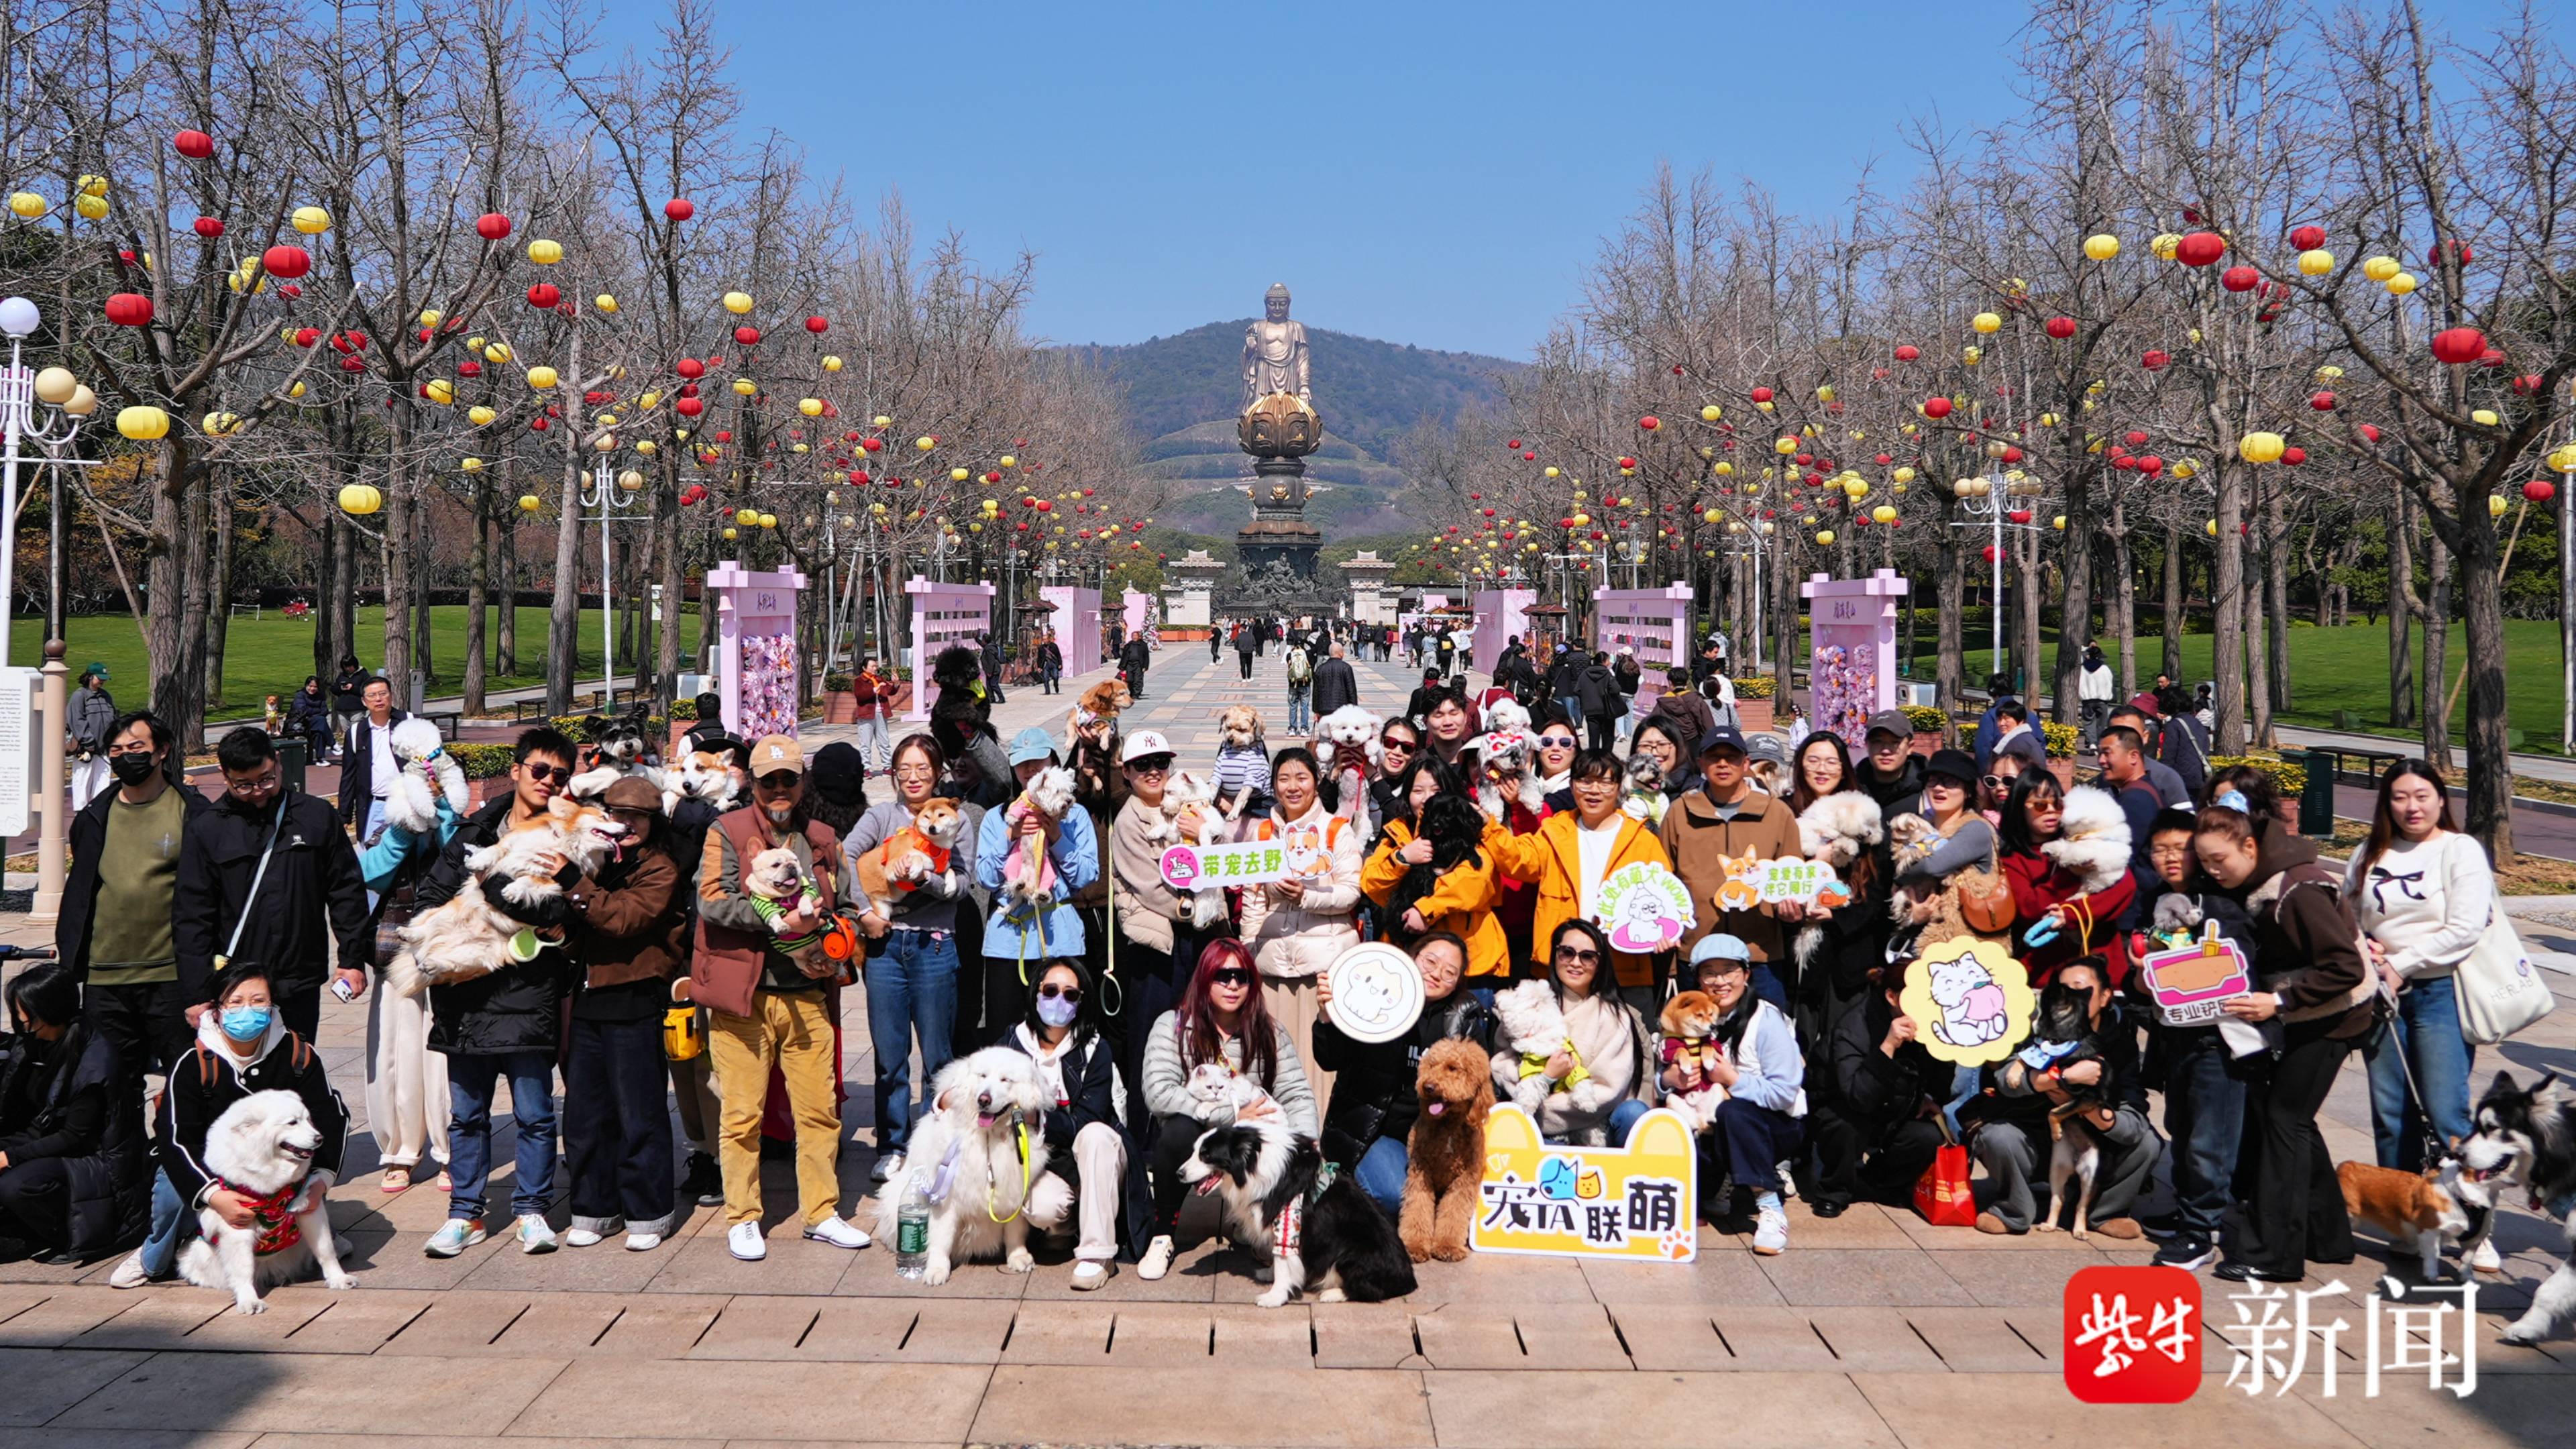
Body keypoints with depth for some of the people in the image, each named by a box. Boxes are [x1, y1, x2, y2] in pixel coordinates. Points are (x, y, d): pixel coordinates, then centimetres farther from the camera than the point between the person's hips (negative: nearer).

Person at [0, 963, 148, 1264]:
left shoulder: (95, 1060, -20)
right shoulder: (32, 1046, 5)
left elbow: (75, 1137, -18)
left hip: (101, 1162, -8)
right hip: (53, 1147, 8)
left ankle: (68, 1240, -9)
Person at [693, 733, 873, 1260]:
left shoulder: (821, 840, 15)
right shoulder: (727, 832, 0)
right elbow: (711, 901, -13)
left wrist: (826, 949, 4)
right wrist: (776, 920, -19)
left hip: (807, 995, 4)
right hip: (742, 996, -4)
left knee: (820, 1108, 4)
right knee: (742, 1113, 0)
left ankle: (821, 1213, 16)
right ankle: (742, 1219, 12)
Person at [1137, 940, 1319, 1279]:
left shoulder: (1270, 1034, 3)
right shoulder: (1172, 1025, -7)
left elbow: (1297, 1095, -6)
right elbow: (1157, 1094, -19)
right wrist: (1231, 1116, -23)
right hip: (1187, 1145, -2)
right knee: (1180, 1129, -36)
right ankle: (1163, 1235, -15)